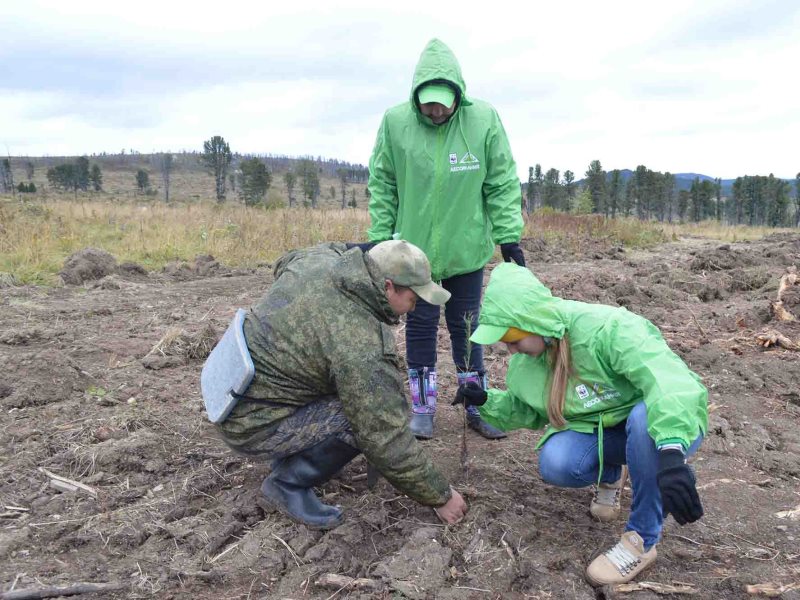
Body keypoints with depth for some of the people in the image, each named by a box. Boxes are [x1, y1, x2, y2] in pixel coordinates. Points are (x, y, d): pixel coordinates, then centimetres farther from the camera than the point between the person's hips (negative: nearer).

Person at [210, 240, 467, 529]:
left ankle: (291, 454, 22)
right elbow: (387, 440, -24)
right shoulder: (362, 347, -29)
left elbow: (283, 263, 19)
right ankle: (288, 483, -1)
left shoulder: (320, 257, -7)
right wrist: (441, 496, -10)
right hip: (252, 423, -9)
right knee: (369, 419, -20)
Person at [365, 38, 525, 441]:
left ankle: (477, 406, 25)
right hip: (413, 248, 0)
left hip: (466, 249, 0)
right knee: (420, 326, 9)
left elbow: (503, 184, -2)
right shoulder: (395, 122, -7)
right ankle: (423, 407, 24)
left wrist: (508, 235, -5)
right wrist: (379, 238, 1)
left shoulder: (484, 119, -8)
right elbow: (382, 186, 1)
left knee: (466, 327, 10)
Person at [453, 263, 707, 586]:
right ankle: (611, 473, 9)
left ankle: (642, 540, -21)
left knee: (643, 418, -40)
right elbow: (529, 411, 10)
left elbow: (670, 379, -41)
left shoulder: (608, 327, -30)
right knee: (555, 463, -26)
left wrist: (671, 452, -56)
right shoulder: (524, 363, -7)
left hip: (666, 427, -4)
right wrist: (487, 401, -9)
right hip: (598, 430, 5)